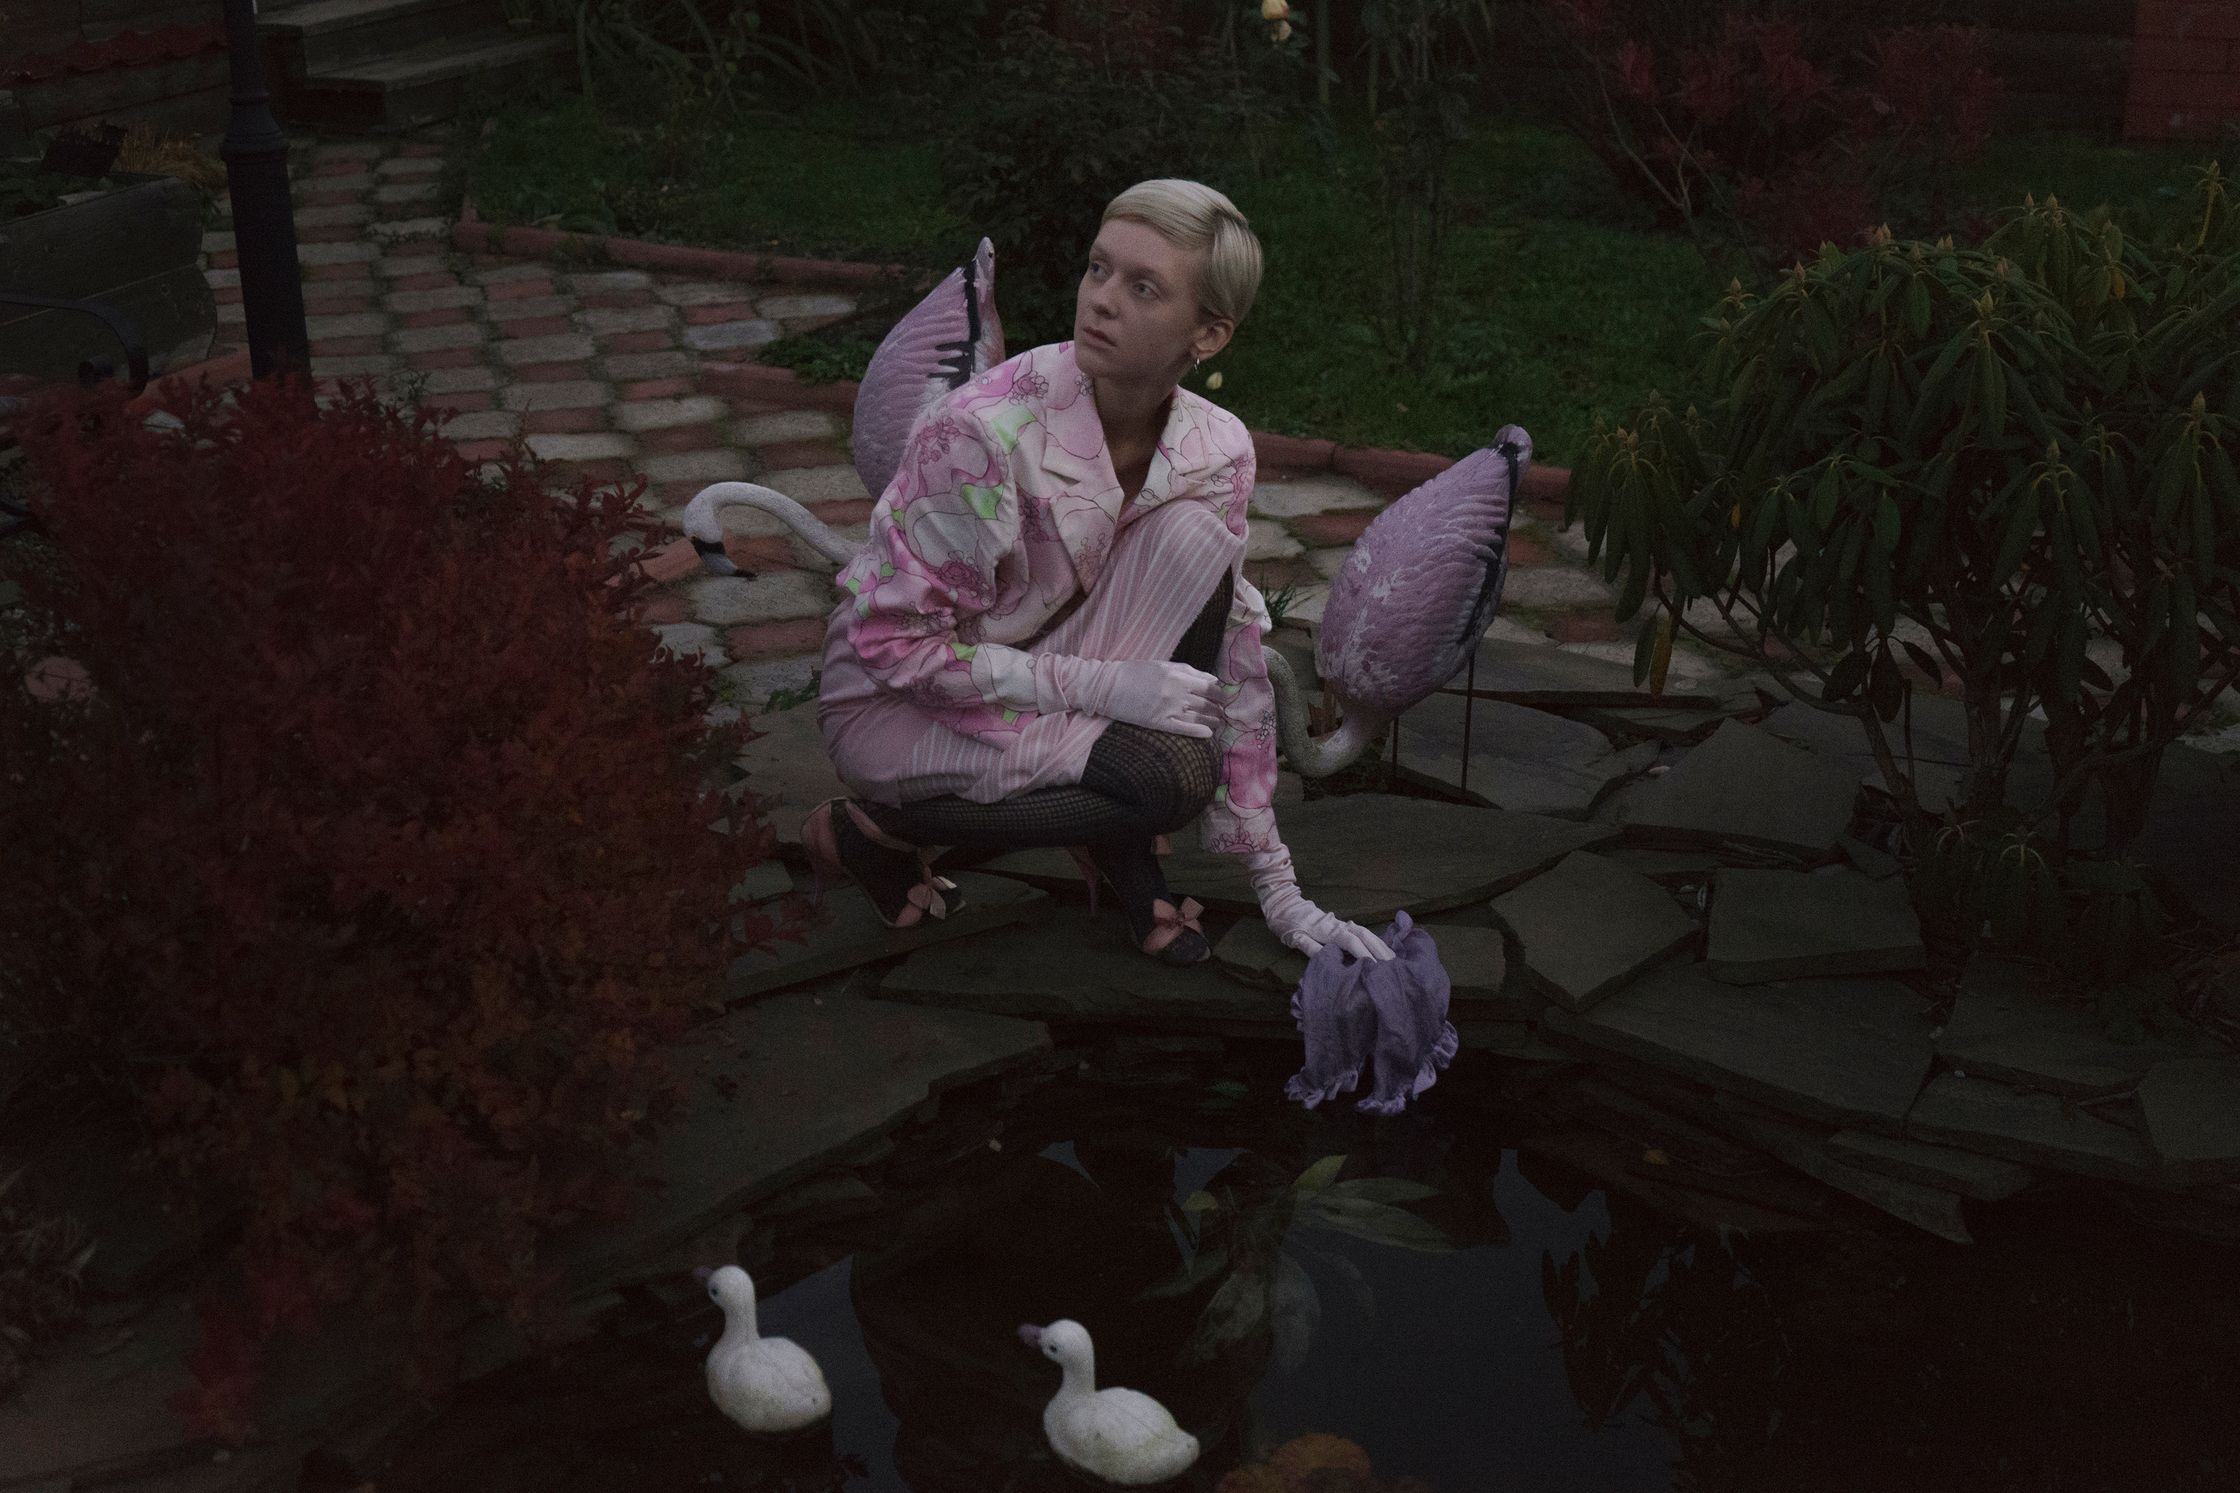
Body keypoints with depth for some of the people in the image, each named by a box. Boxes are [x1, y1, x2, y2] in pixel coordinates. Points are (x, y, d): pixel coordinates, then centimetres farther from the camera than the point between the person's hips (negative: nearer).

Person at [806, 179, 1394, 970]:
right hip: (893, 699, -5)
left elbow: (1234, 659, -5)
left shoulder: (1216, 452, -12)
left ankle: (1118, 843, -7)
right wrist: (1098, 685, -27)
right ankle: (879, 826, -6)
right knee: (1168, 773, -29)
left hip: (1038, 680, 5)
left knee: (1195, 530, -20)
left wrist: (1276, 887, -4)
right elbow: (892, 643, -22)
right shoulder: (981, 432, -28)